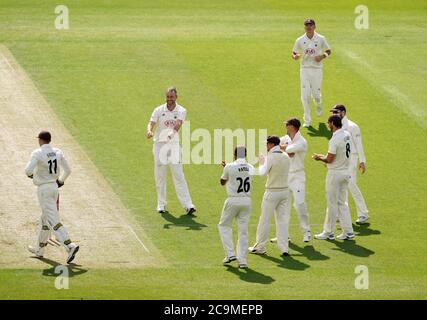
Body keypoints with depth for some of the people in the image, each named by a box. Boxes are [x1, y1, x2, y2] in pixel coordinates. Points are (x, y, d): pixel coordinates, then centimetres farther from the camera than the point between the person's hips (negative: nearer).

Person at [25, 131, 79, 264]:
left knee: (53, 220, -10)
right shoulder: (58, 152, 5)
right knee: (45, 219, 20)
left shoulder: (37, 153, -14)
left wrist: (30, 174, -2)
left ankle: (69, 246, -25)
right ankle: (39, 249, 31)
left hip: (43, 189, -7)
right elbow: (67, 170, 11)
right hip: (55, 187, 7)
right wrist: (60, 181, 26)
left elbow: (28, 170, -25)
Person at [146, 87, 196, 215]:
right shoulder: (159, 110, 1)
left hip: (174, 145, -1)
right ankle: (161, 204, 15)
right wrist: (149, 131, -34)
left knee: (178, 175, -7)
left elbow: (178, 124, -19)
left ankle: (187, 205, -11)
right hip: (159, 144, 1)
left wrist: (173, 131, -41)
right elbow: (151, 123, -10)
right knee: (160, 176, 5)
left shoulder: (181, 111, -1)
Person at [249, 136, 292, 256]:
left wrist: (261, 162, 4)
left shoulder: (271, 157, -13)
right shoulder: (286, 156, 7)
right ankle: (284, 248, 2)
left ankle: (259, 247, 11)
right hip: (285, 190, 6)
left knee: (265, 219, 4)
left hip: (272, 192, -6)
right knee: (283, 219, 7)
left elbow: (262, 172, -13)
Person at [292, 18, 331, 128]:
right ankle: (307, 120, 1)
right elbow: (294, 53, 9)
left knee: (316, 94, 1)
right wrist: (295, 56, -16)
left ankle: (319, 106, 38)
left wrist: (322, 56, -12)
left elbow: (328, 51, 9)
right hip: (305, 69, 1)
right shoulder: (300, 40, 2)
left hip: (317, 69, -1)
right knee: (305, 96, -5)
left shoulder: (321, 39, -1)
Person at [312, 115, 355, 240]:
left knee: (332, 203, 1)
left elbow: (330, 159, -20)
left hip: (335, 173, -8)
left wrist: (319, 158, 0)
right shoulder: (347, 135, 6)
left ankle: (328, 232, 10)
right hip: (346, 171, 8)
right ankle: (348, 231, 11)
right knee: (342, 202, 14)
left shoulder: (335, 139, -21)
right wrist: (324, 157, 17)